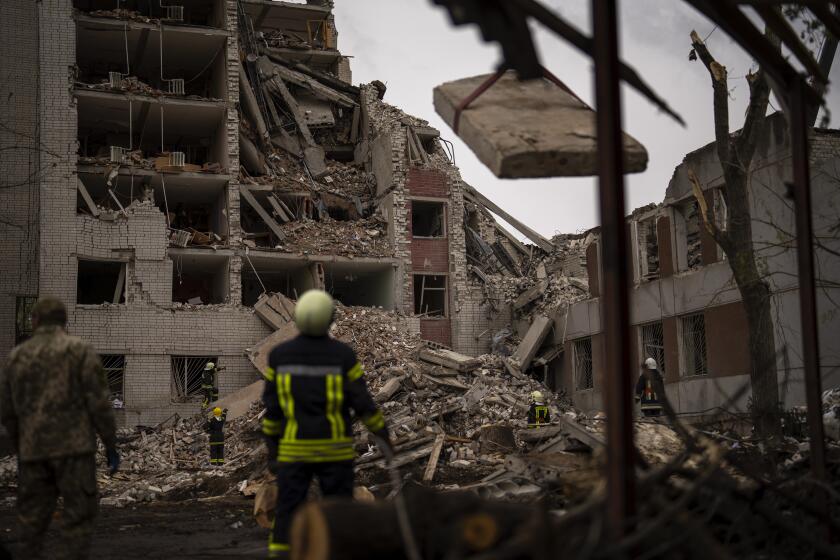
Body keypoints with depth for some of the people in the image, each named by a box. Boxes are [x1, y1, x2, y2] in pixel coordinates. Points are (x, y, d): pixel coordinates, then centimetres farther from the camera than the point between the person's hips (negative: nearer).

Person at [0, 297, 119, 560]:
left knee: (32, 518, 12)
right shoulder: (80, 351, -1)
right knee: (78, 517, -1)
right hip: (73, 448, -4)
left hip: (32, 450, 4)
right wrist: (111, 446, -1)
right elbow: (99, 403, -7)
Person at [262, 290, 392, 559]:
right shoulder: (343, 355, -8)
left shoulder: (279, 355, -3)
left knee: (287, 514, 5)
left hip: (295, 449, 1)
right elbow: (363, 403, -7)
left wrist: (271, 447, 13)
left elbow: (272, 407, 2)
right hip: (334, 449, -1)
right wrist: (384, 436, 6)